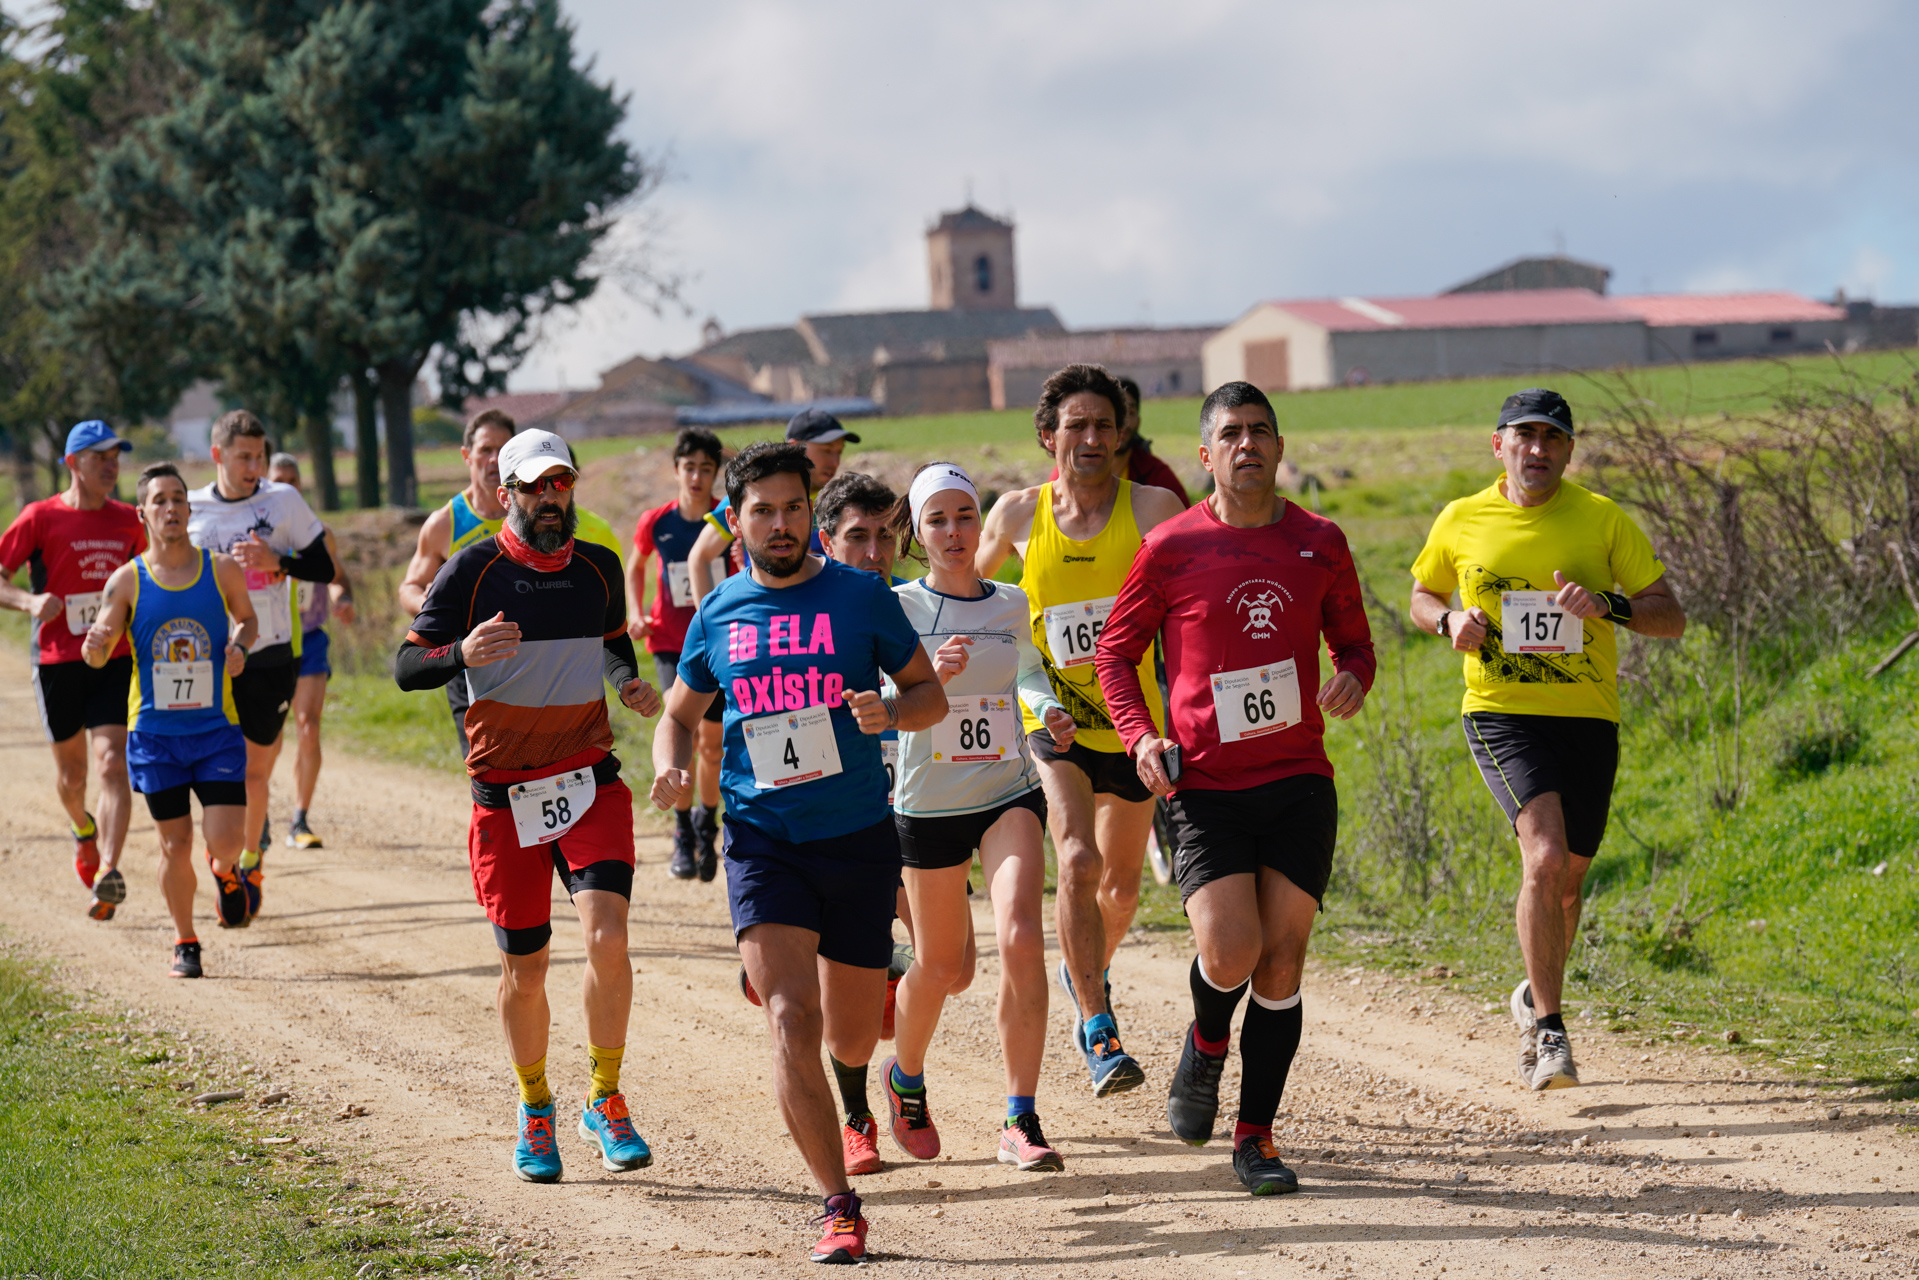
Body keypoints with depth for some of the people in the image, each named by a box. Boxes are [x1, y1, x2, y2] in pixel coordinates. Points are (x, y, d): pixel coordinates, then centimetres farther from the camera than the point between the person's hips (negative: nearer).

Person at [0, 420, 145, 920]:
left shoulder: (128, 520, 7)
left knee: (113, 765, -15)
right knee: (70, 773, 12)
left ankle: (108, 873, -23)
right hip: (57, 660, -1)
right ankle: (83, 830, 45)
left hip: (115, 659, 1)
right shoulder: (41, 517, -4)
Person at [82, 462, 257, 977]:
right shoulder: (127, 581, -4)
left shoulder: (223, 571, -2)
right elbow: (98, 657, -7)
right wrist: (95, 645, -31)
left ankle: (224, 872, 27)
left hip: (217, 730, 0)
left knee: (226, 839, -10)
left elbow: (246, 617, 16)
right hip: (155, 735, 0)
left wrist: (239, 646, -7)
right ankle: (185, 944, 23)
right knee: (175, 844, 3)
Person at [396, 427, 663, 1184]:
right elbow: (406, 667, -9)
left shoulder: (599, 568, 5)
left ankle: (605, 1101, 0)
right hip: (504, 794, -2)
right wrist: (462, 654, -30)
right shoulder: (472, 570, -6)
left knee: (607, 937, -17)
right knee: (524, 966, 4)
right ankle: (534, 1112, 27)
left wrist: (631, 685, 2)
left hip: (590, 781, 2)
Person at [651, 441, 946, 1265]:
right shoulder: (719, 614, 4)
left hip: (858, 839, 0)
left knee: (850, 1043, 10)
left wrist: (893, 711, -18)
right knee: (791, 1023, -18)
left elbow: (931, 694, 5)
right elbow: (680, 711, 18)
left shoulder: (860, 596, -2)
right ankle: (839, 1209, -12)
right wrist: (671, 765, -4)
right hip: (763, 843, 0)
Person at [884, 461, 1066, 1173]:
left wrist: (1047, 707, 8)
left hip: (1009, 795, 1)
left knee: (1021, 939, -20)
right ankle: (906, 1078, 43)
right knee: (942, 967, 10)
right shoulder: (899, 607, -6)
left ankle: (1021, 1123, -16)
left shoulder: (1011, 605, 4)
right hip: (928, 804, -1)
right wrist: (929, 677, -30)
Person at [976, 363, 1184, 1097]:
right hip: (1052, 726, -1)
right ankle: (1099, 1032, -20)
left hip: (1130, 725, 1)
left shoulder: (1152, 509, -9)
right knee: (1078, 860, -23)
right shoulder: (1018, 514, -3)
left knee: (1120, 886, 15)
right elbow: (970, 585, 16)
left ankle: (1086, 974, 47)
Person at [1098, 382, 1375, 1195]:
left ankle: (1256, 1136, 13)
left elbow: (1353, 640, 18)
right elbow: (1116, 649, 8)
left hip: (1299, 780, 3)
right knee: (1230, 954, -16)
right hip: (1205, 786, -2)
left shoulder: (1318, 542, 6)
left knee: (1281, 964, 1)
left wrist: (1353, 678, -6)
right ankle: (1205, 1046, 19)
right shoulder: (1172, 548, -2)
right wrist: (1139, 735, -8)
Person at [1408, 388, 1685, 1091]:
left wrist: (1607, 605, -20)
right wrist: (1449, 621, -4)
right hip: (1502, 713, -2)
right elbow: (1422, 595, 20)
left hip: (1588, 717, 2)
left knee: (1566, 880, 11)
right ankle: (1550, 1031, -15)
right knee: (1545, 855, -23)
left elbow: (1671, 615, 0)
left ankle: (1536, 999, 41)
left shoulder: (1602, 519, -1)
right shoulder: (1461, 521, 2)